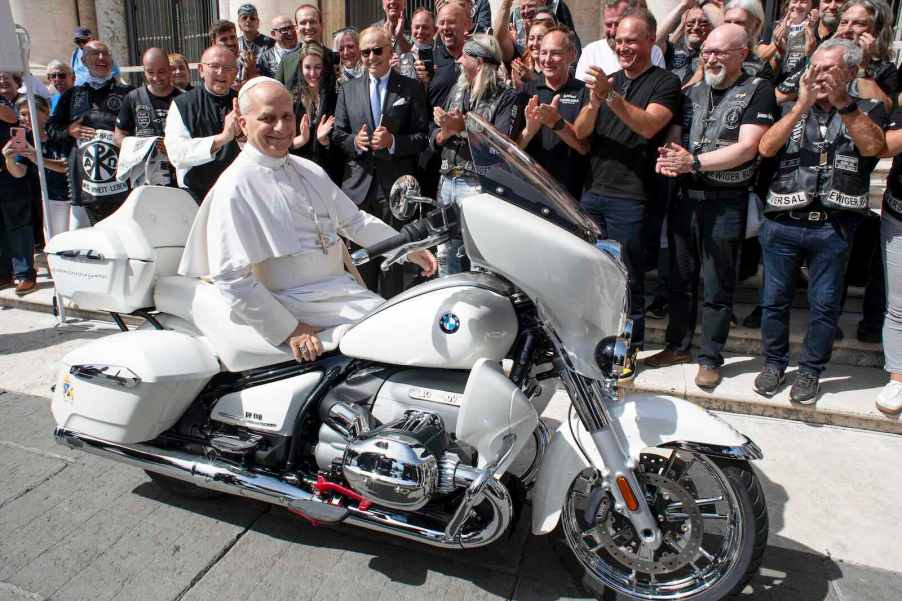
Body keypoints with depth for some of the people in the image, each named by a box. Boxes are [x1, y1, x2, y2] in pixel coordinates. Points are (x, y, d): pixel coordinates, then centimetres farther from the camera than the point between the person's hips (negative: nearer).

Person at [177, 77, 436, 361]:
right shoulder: (235, 188, -9)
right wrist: (289, 330, -17)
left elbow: (354, 220, 22)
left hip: (343, 287, 8)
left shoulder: (309, 171, 15)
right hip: (294, 303, -8)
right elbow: (231, 277, -15)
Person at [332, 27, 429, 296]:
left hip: (395, 185, -3)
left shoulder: (411, 89, 4)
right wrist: (354, 141, -10)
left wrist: (393, 141, -17)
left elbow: (423, 138, 0)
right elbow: (337, 134, 11)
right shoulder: (348, 90, 13)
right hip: (359, 185, 3)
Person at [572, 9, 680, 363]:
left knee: (628, 278, 0)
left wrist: (611, 96, -26)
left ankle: (631, 348, 14)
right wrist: (594, 100, -13)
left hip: (630, 196, -6)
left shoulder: (665, 83, 0)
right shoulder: (608, 79, 16)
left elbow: (648, 126, -18)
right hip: (593, 191, 6)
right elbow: (581, 132, 5)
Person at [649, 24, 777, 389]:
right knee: (680, 279, 14)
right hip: (685, 197, 5)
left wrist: (694, 162, -22)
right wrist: (667, 157, -14)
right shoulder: (692, 92, 13)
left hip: (726, 203, -5)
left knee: (717, 287, 3)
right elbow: (674, 137, 9)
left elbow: (747, 147, -14)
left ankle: (710, 358, 15)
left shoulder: (758, 91, -3)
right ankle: (678, 346, 28)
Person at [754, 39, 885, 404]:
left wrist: (842, 101, -17)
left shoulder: (867, 110, 9)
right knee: (775, 299, 9)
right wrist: (803, 104, -13)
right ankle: (774, 363, 25)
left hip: (833, 227, -1)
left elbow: (873, 146, -12)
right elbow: (766, 148, -5)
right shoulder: (792, 109, 13)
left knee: (824, 304, 6)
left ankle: (810, 371, 22)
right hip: (782, 223, 1)